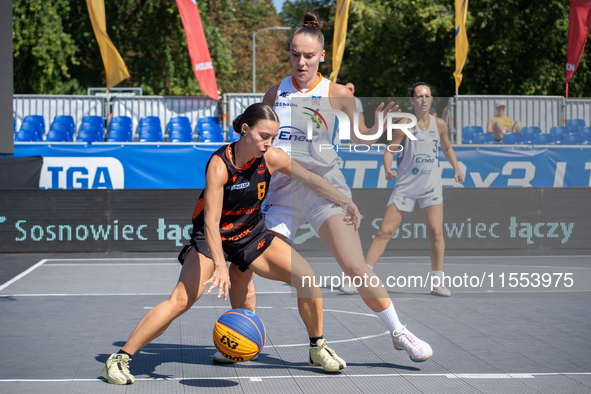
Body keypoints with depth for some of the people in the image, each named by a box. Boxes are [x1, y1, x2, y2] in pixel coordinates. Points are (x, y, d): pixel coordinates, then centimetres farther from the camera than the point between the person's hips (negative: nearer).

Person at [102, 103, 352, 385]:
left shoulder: (271, 158, -14)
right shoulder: (219, 164, -28)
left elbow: (311, 180, 3)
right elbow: (211, 221, -34)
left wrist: (346, 202, 0)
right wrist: (220, 266, -44)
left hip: (252, 234, 5)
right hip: (212, 237, -5)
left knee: (306, 277, -7)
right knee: (180, 300, -20)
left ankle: (317, 349, 13)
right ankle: (119, 358, -14)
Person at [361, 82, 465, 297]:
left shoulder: (439, 124, 3)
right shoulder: (404, 125, -7)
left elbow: (447, 148, 19)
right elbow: (389, 150, -7)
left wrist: (456, 170, 7)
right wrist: (388, 170, -25)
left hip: (431, 187, 2)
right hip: (405, 186, -2)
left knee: (436, 232, -10)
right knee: (385, 231, -5)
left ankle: (437, 283, 3)